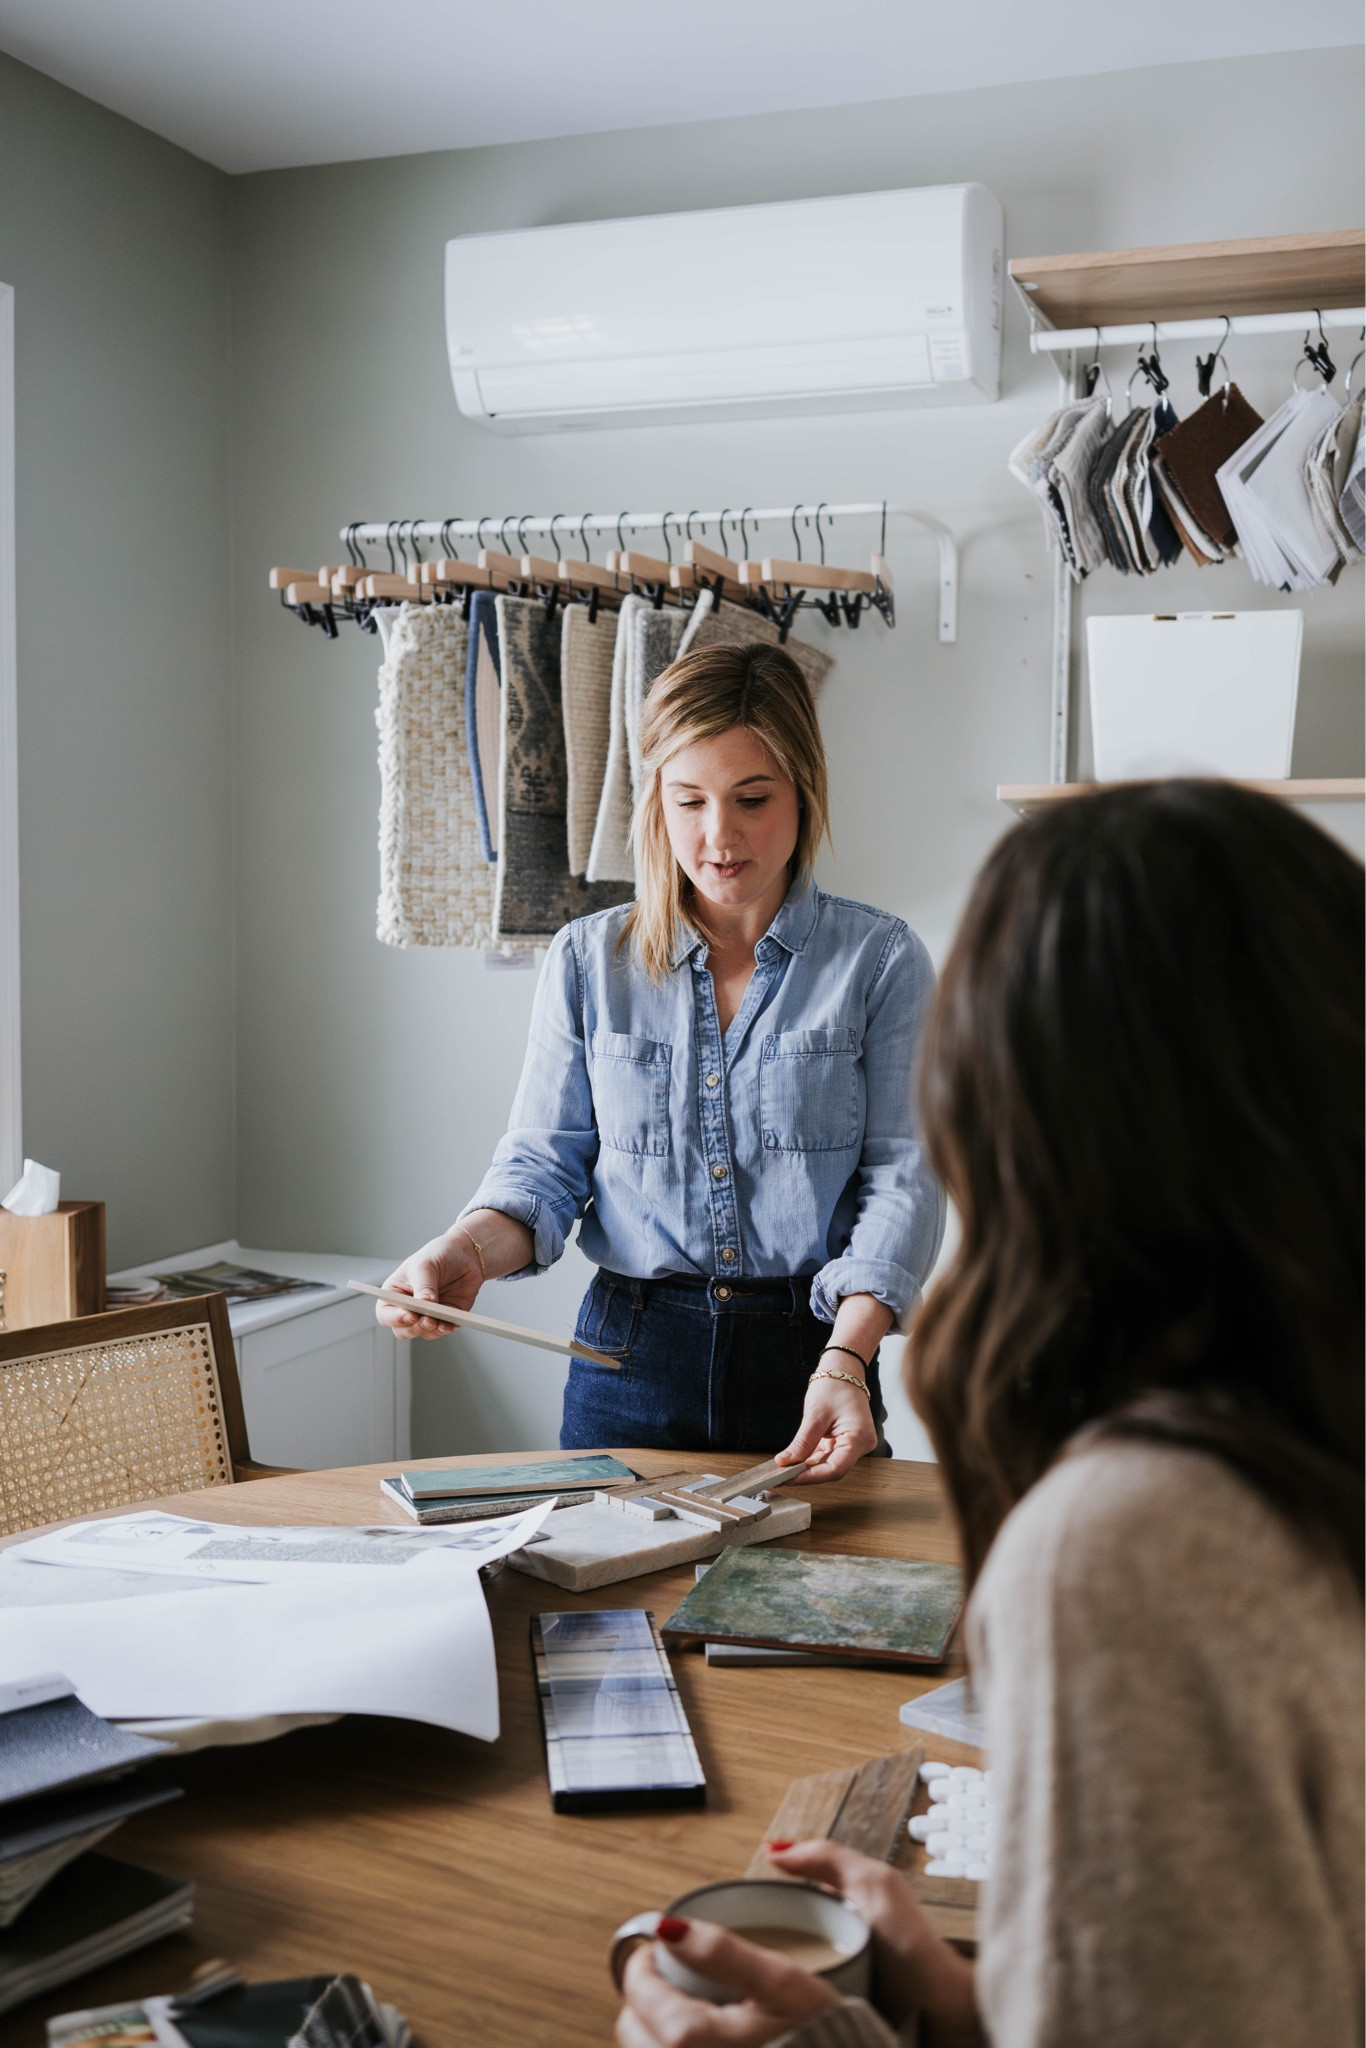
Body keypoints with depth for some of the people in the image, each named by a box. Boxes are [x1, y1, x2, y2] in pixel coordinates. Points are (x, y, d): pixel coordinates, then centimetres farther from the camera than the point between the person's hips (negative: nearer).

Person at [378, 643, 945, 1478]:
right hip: (631, 1356, 1)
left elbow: (902, 1176, -7)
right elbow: (546, 1162, 4)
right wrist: (467, 1253, -17)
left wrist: (846, 1360, -20)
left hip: (807, 1354, -1)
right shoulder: (588, 960, 3)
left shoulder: (881, 960, -3)